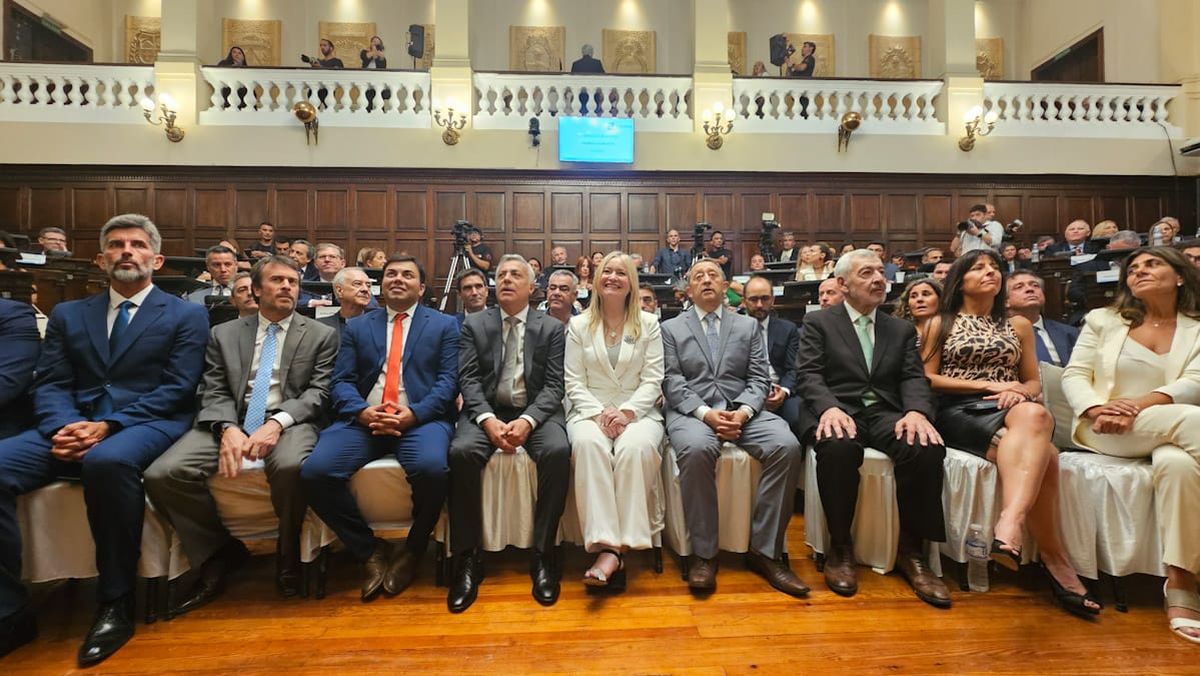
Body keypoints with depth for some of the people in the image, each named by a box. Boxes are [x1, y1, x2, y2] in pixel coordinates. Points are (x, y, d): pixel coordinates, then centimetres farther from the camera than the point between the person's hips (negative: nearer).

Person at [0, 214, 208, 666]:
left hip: (149, 424, -4)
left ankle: (115, 603, -21)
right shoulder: (68, 314, 20)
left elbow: (177, 389, -3)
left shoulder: (187, 315, 6)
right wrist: (65, 425, -12)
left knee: (108, 460, -37)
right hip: (73, 425, 5)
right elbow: (49, 385, 10)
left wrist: (108, 426, -15)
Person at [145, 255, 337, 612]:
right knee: (162, 474, -22)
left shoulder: (322, 335, 10)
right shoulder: (223, 334, 17)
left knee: (291, 466, -36)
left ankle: (288, 555, -6)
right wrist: (228, 428, -14)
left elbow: (319, 391, -1)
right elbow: (213, 392, 8)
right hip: (230, 423, 3)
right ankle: (221, 551, 2)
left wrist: (277, 422, -18)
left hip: (290, 422, -3)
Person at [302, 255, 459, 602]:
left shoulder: (445, 325, 13)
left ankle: (413, 548, -1)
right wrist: (362, 412, -12)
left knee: (432, 468, -34)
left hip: (421, 419, -2)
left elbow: (448, 380, 1)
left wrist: (414, 413, -16)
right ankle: (370, 550, 1)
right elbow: (342, 382, 10)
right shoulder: (356, 327, 20)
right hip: (363, 419, 3)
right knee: (315, 471, -23)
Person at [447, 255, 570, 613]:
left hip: (536, 413, 0)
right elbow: (469, 380, 0)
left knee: (558, 451, -32)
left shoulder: (552, 327, 7)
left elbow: (554, 386, -1)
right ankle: (467, 559, -15)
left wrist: (526, 421, -20)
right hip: (487, 412, 1)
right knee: (461, 451, -30)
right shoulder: (474, 324, 10)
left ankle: (543, 556, -17)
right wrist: (489, 420, -18)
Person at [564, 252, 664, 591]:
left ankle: (618, 545, -31)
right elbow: (574, 382, 4)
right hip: (590, 410, 1)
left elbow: (652, 380, 2)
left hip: (638, 411, 0)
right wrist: (599, 413, -14)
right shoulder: (579, 325, 11)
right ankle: (607, 547, -38)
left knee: (636, 447, -36)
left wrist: (627, 412, -15)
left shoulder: (648, 324, 10)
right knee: (588, 444, -35)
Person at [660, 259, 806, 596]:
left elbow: (759, 378, 8)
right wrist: (705, 412, -16)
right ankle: (703, 553, -19)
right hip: (691, 411, -2)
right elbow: (672, 381, 1)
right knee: (697, 449, -37)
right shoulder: (670, 328, 13)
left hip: (742, 410, 3)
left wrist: (743, 411, -13)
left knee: (787, 446, -27)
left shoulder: (749, 326, 18)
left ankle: (765, 550, -14)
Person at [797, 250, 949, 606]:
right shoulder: (818, 322, 9)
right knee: (839, 447, -38)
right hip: (836, 412, -3)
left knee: (928, 448, -29)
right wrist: (830, 407, -24)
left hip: (886, 414, 4)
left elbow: (914, 378, 9)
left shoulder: (902, 329, 21)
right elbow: (808, 374, -3)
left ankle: (910, 549, -9)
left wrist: (917, 411, -14)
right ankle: (840, 546, -15)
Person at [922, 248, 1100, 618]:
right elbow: (926, 379, 3)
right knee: (1039, 452, -33)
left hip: (1010, 411, 3)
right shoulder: (940, 324, 14)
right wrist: (986, 385, -8)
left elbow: (1033, 382, 18)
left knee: (1033, 416, -37)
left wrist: (1019, 391, -7)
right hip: (958, 413, -2)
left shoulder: (1018, 325, 22)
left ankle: (1011, 522, -48)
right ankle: (1055, 559, -28)